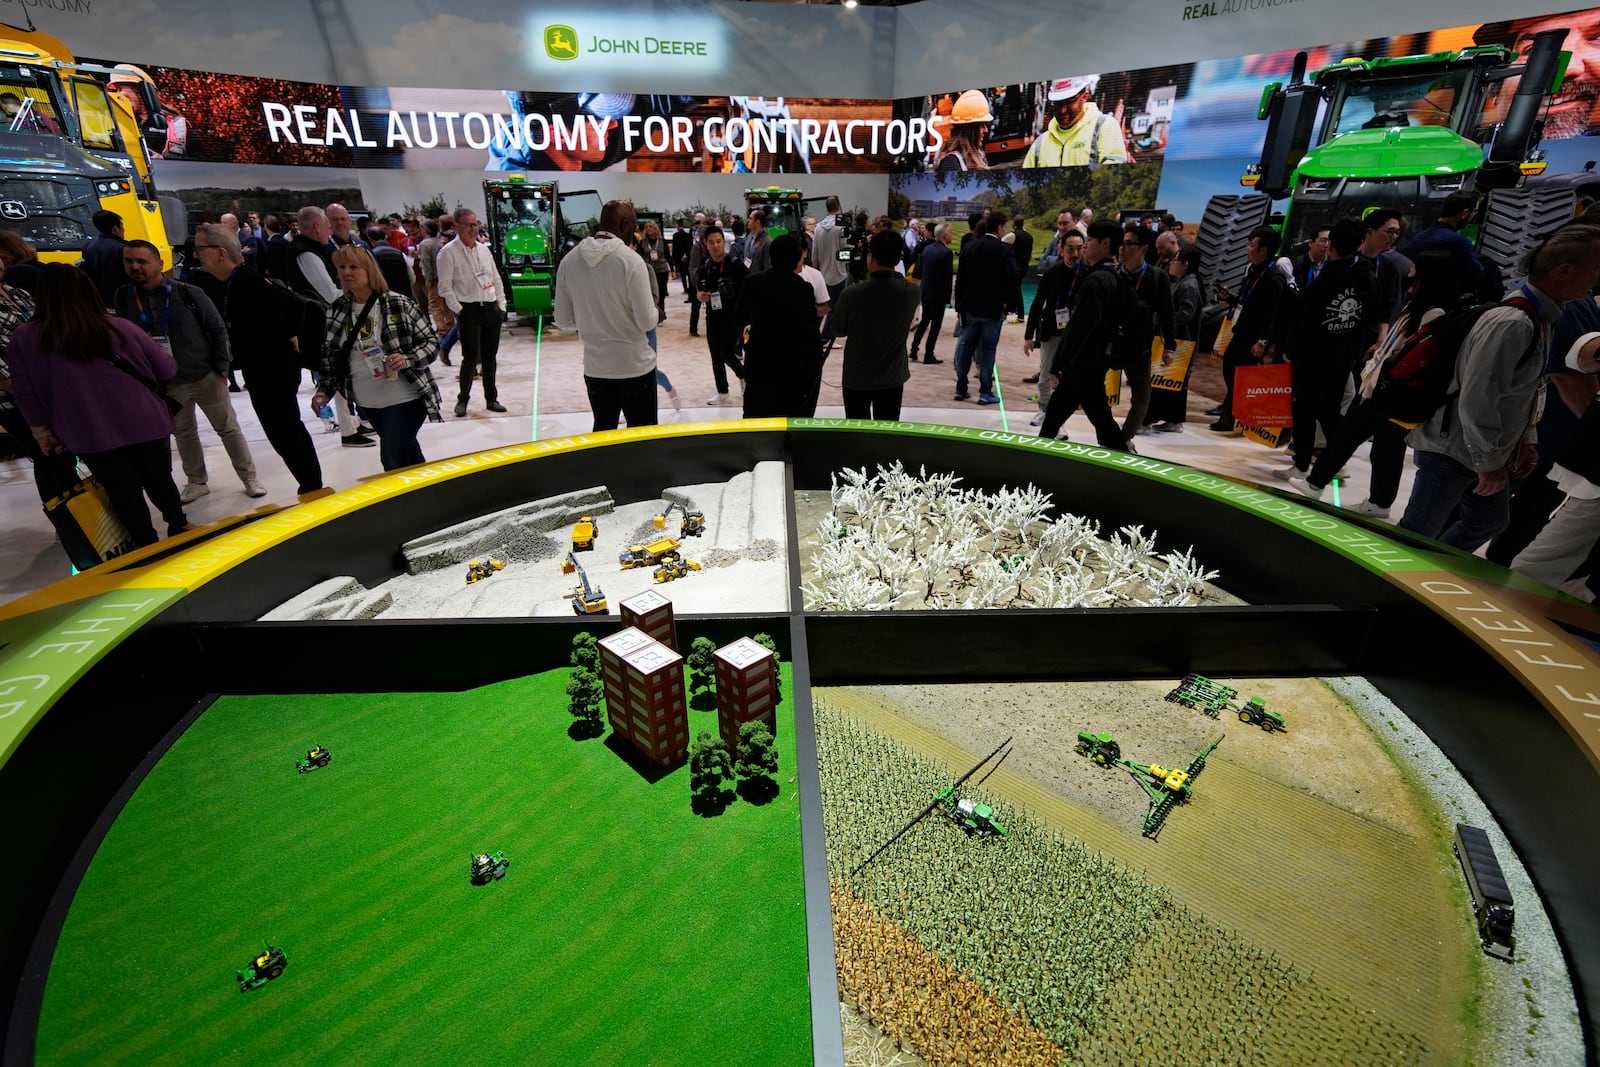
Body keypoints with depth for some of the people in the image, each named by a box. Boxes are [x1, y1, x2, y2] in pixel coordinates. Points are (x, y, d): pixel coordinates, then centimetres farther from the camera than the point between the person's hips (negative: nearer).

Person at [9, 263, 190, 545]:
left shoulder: (23, 339, -2)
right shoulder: (121, 328, -5)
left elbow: (26, 394, 4)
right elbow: (167, 369, 4)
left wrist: (42, 432, 17)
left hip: (90, 435, 0)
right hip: (145, 424, 0)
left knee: (122, 491, 10)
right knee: (159, 480, 18)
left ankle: (149, 547, 18)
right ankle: (179, 528, 35)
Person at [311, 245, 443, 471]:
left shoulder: (398, 304, -11)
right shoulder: (337, 310, 3)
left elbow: (431, 341, -7)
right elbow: (330, 355, 12)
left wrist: (407, 359, -24)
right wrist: (324, 390, 2)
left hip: (405, 398, -5)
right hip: (367, 403, 5)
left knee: (392, 461, -10)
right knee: (409, 455, 19)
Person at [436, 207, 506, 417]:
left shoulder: (483, 249, 13)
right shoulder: (448, 252, -5)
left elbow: (496, 279, 17)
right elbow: (445, 287, -9)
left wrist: (501, 305, 9)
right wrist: (458, 310, -13)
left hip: (491, 308, 5)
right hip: (469, 310, -5)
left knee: (490, 357, 9)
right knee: (470, 358, -6)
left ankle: (491, 398, 18)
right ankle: (462, 400, 9)